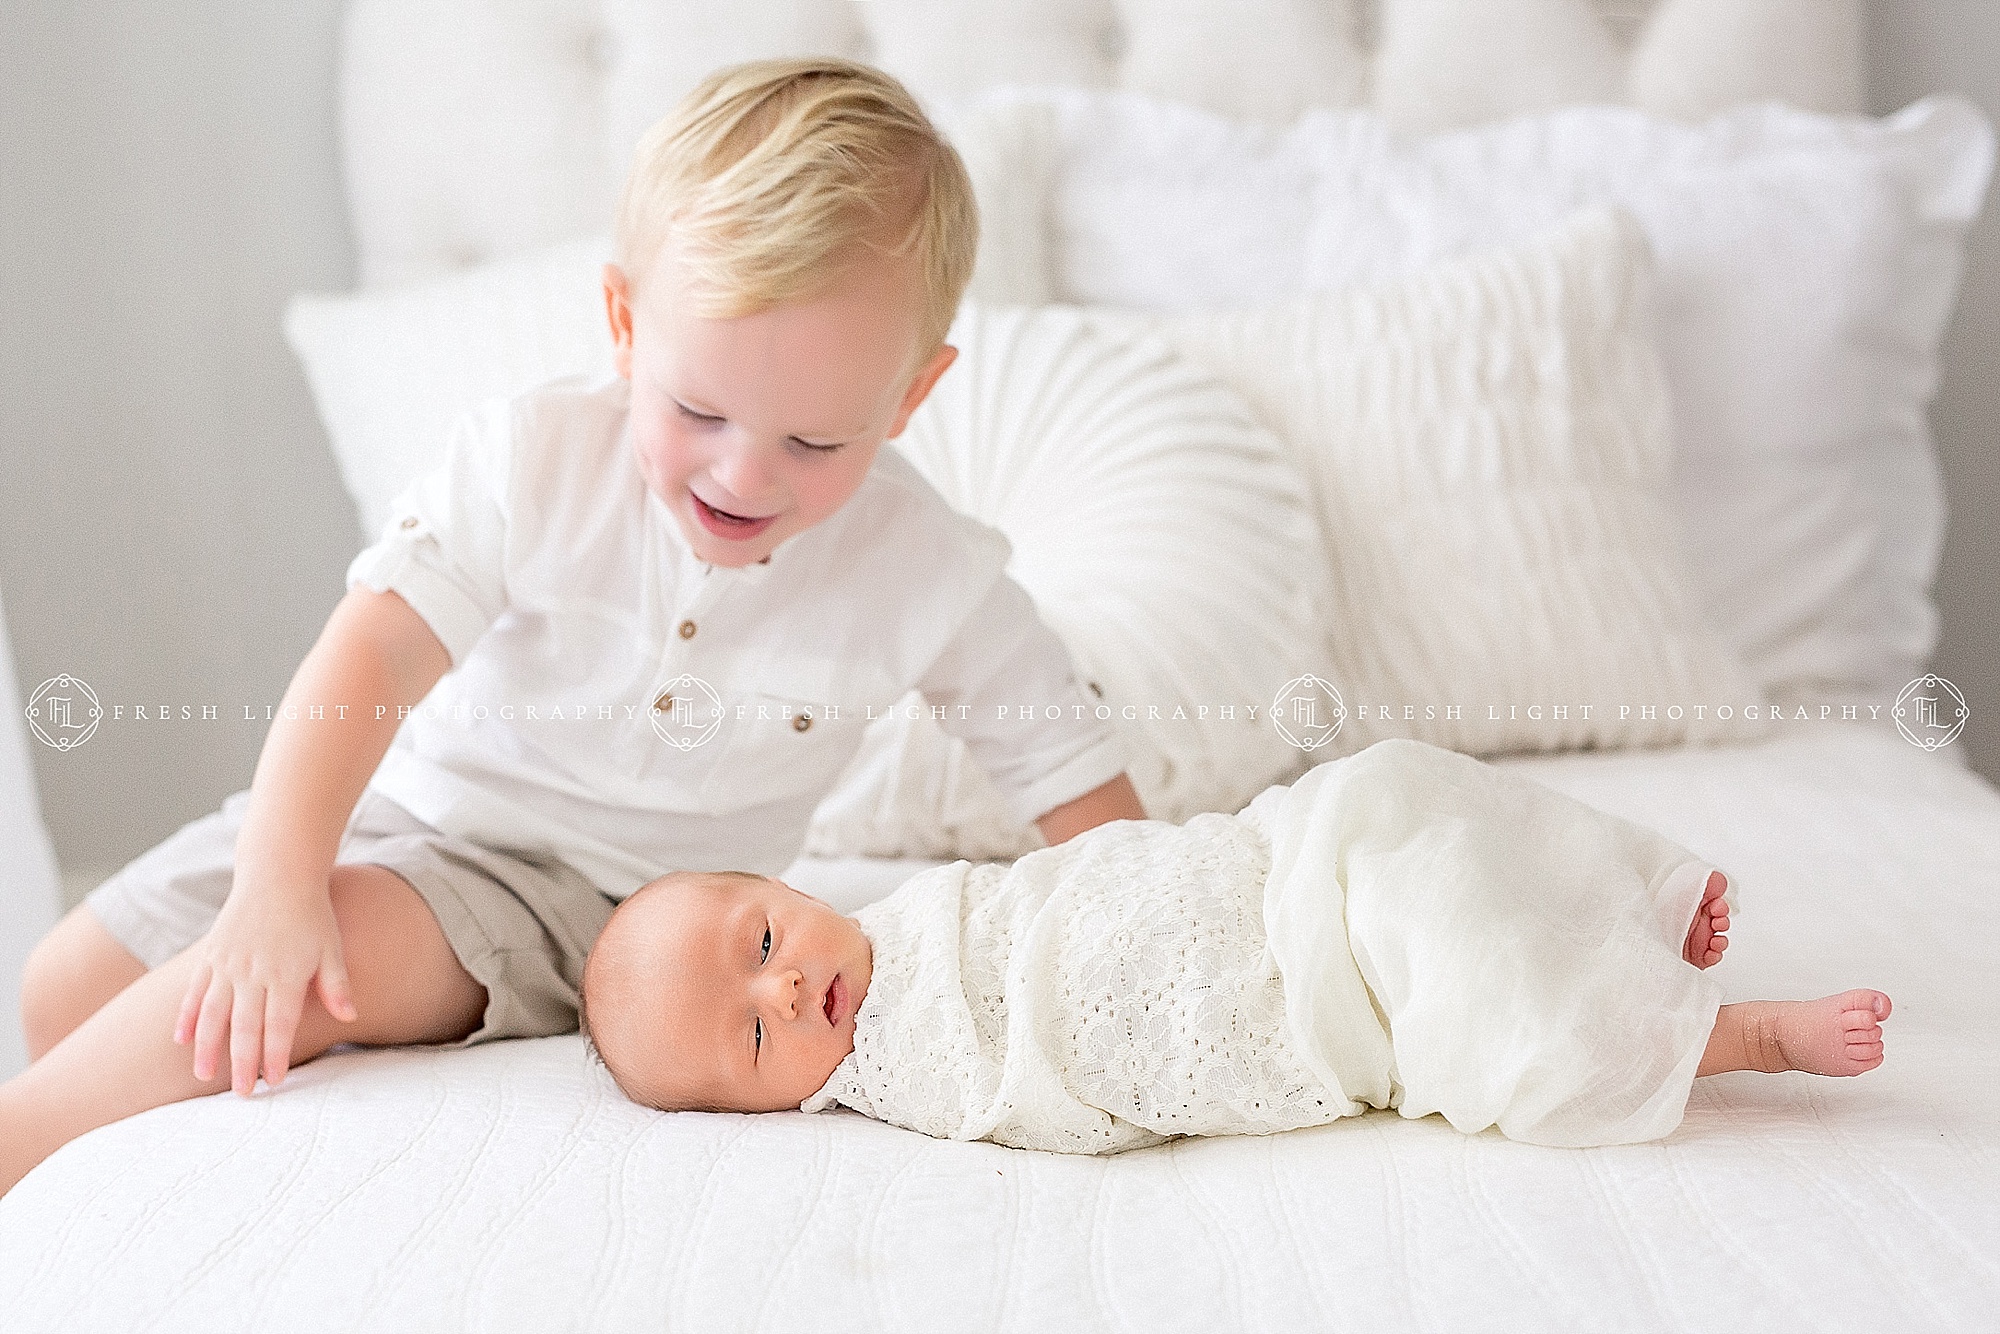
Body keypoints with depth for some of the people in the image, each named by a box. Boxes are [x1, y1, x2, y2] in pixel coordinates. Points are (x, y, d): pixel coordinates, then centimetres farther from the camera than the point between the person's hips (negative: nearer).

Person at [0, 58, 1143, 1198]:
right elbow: (375, 653, -24)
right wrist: (278, 883, -35)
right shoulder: (537, 461, -17)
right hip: (407, 804, 3)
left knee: (353, 955, -30)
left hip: (600, 892, -2)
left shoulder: (930, 577, -16)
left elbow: (1080, 784, -9)